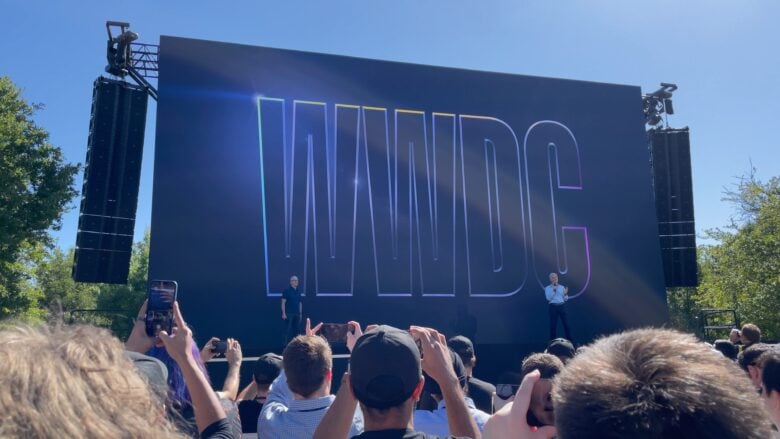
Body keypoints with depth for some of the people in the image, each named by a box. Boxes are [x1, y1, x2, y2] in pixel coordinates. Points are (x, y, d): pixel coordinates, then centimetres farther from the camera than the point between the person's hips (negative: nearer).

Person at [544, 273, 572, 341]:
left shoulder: (562, 287, 12)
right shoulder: (547, 288, 4)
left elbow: (565, 299, 11)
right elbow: (548, 298, -10)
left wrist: (565, 294, -9)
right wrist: (554, 290, -14)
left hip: (562, 306, 3)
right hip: (553, 307, -2)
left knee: (566, 323, 1)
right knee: (553, 324, -1)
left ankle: (570, 339, 7)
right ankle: (552, 340, 6)